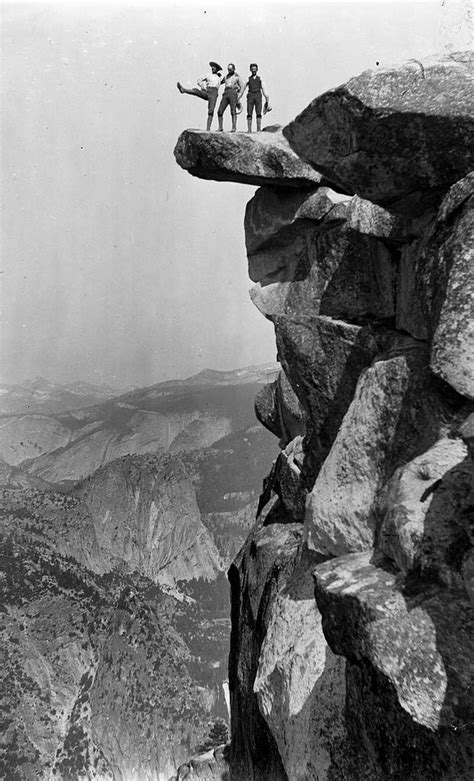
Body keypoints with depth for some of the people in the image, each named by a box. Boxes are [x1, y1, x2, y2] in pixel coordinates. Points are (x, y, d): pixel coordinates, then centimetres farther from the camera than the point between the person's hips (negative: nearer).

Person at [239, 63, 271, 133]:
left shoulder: (260, 79, 15)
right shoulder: (248, 79, 15)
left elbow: (264, 90, 11)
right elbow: (242, 90, 16)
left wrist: (268, 101, 3)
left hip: (258, 96, 0)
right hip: (250, 96, 0)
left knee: (258, 113, -11)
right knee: (249, 113, -9)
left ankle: (259, 129, -11)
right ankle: (249, 130, -9)